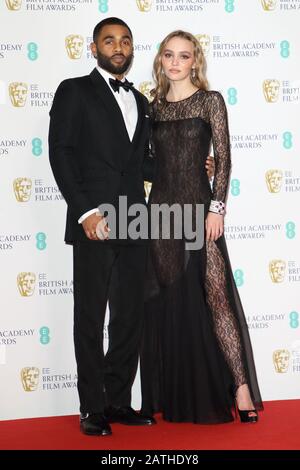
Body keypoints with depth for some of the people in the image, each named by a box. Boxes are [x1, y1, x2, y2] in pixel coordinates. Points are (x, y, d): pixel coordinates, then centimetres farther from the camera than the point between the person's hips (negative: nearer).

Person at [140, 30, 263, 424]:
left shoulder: (210, 101, 0)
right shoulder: (154, 106, 11)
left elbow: (223, 159, -4)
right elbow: (153, 161, 13)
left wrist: (217, 208, -12)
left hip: (199, 206, -4)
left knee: (215, 295, -9)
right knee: (166, 302, 6)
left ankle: (240, 387, -4)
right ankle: (174, 397, 15)